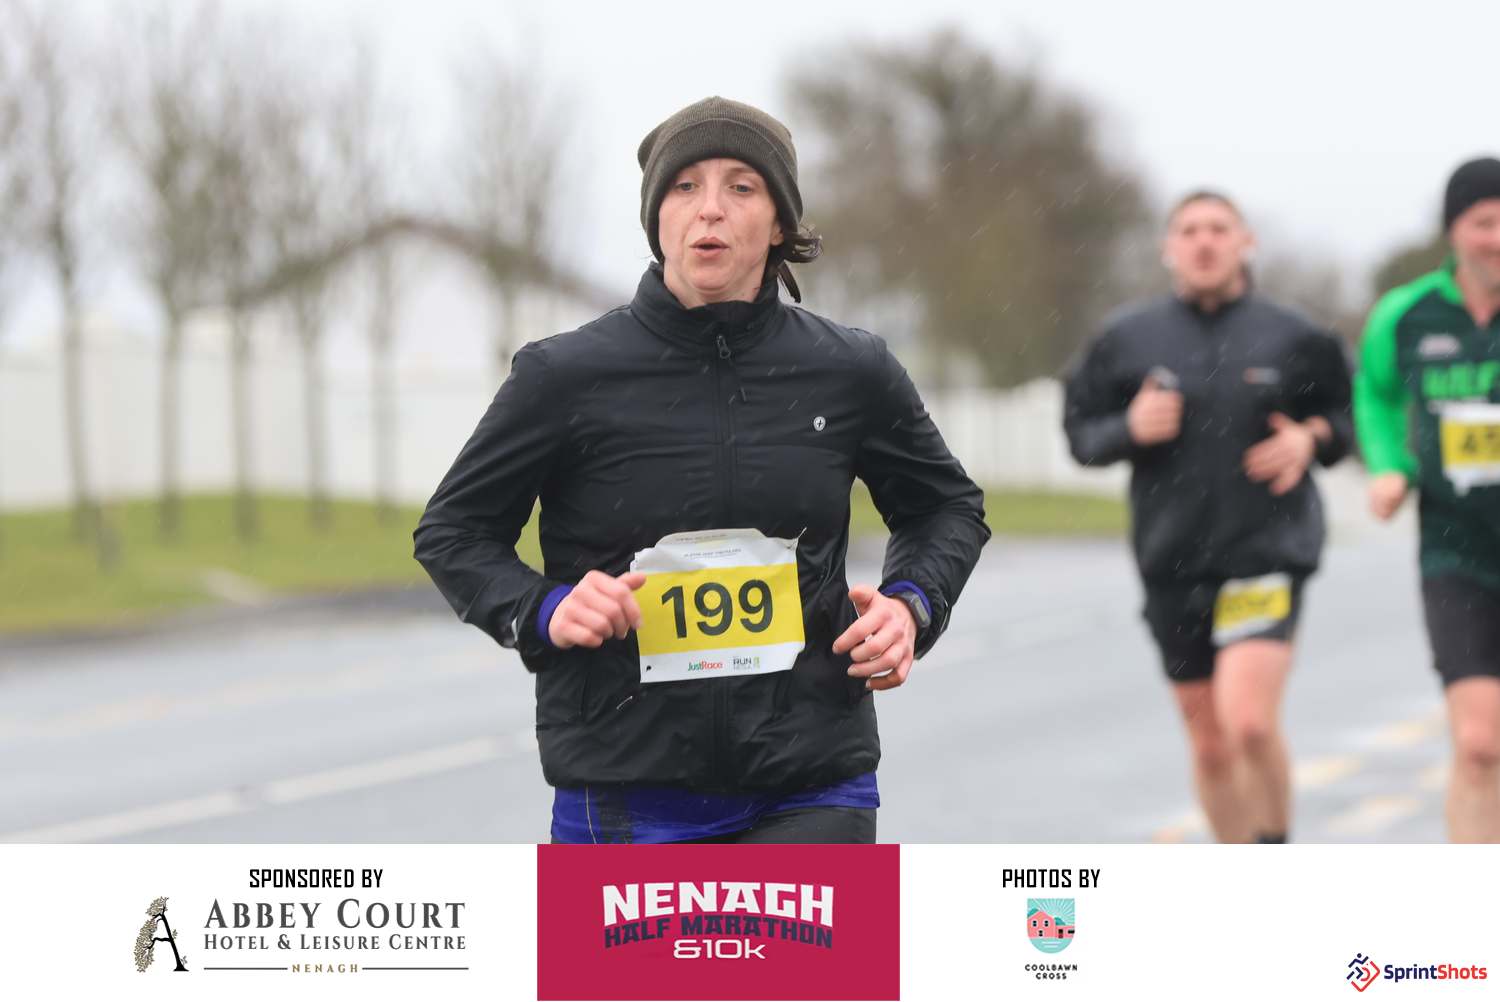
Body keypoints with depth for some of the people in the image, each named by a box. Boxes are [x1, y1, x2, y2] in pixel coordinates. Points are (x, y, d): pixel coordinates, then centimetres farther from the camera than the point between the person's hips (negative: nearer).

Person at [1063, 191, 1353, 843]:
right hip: (1171, 563, 3)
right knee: (1209, 746, 10)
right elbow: (1081, 432, 9)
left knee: (1249, 720, -21)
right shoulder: (1128, 340, 4)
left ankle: (1276, 850, 4)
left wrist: (1312, 439, -7)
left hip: (1266, 551, -3)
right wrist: (1130, 428, -11)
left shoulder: (1292, 338, 1)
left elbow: (1347, 411, 14)